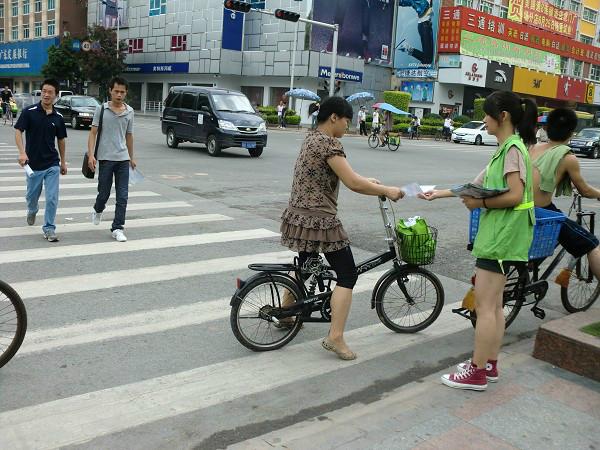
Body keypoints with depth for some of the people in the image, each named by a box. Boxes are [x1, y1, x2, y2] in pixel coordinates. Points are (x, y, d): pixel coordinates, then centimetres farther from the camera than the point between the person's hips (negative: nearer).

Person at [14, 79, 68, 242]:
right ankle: (32, 211, 49)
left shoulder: (58, 117, 1)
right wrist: (22, 152, -23)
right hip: (33, 163, -1)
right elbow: (18, 131, -9)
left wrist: (63, 162, 15)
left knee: (52, 198, -6)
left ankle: (49, 228, 5)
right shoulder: (29, 112, -7)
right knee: (32, 195, 16)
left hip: (52, 164, 1)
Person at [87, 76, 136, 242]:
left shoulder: (129, 111, 6)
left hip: (123, 159, 2)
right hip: (105, 158, -2)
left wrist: (131, 157, 19)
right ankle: (98, 210, 40)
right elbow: (93, 133, -4)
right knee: (104, 193, 7)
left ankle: (117, 228, 6)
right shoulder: (101, 109, -3)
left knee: (122, 196, -2)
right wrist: (90, 154, -15)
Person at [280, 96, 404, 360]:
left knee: (305, 266, 29)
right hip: (320, 220, -10)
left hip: (298, 216, 10)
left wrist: (367, 182, 21)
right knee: (347, 275, -2)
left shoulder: (312, 138, 14)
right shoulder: (328, 143, -16)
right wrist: (387, 190, -9)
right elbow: (353, 183, -20)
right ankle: (335, 337, -4)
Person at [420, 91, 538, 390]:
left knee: (484, 305, -5)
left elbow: (515, 196, -22)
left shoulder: (513, 149, -14)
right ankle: (489, 364, 24)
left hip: (501, 235, -10)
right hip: (497, 233, 10)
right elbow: (477, 185, 19)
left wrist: (480, 203, -14)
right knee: (494, 304, 14)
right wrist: (440, 194, 17)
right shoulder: (505, 148, 17)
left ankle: (477, 373, 3)